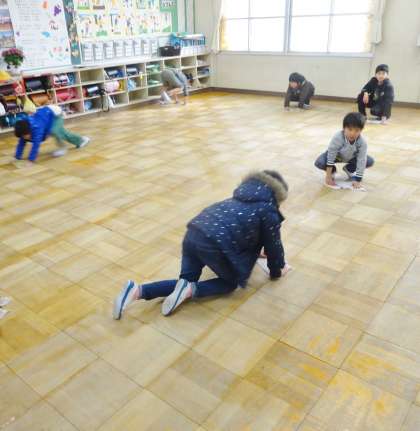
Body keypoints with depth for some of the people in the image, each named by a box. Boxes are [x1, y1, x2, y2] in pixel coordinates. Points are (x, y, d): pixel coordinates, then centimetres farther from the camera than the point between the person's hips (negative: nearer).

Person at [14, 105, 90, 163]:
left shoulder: (37, 128, -38)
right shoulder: (25, 130, -16)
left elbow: (36, 144, -42)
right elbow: (21, 143, -9)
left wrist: (31, 159, -43)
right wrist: (18, 157, -11)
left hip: (55, 113, -8)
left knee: (54, 131, -33)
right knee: (61, 132, 22)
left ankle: (62, 148, -7)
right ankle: (81, 140, 45)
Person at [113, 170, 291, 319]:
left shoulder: (243, 196, 30)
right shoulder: (269, 210, 7)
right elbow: (273, 243, 17)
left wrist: (256, 252, 57)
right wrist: (278, 269, 34)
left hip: (193, 234, 7)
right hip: (215, 244, -7)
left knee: (187, 283, 17)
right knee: (230, 282, 18)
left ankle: (137, 290, -2)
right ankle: (189, 290, -7)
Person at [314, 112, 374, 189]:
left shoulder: (362, 142, -30)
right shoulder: (337, 138, -35)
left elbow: (361, 161, -26)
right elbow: (331, 157, -29)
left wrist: (357, 180, -28)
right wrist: (328, 176, -29)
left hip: (351, 157, 3)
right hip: (335, 155, -3)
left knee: (370, 161, -14)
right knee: (319, 163, -29)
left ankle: (349, 169, 12)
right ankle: (332, 170, 7)